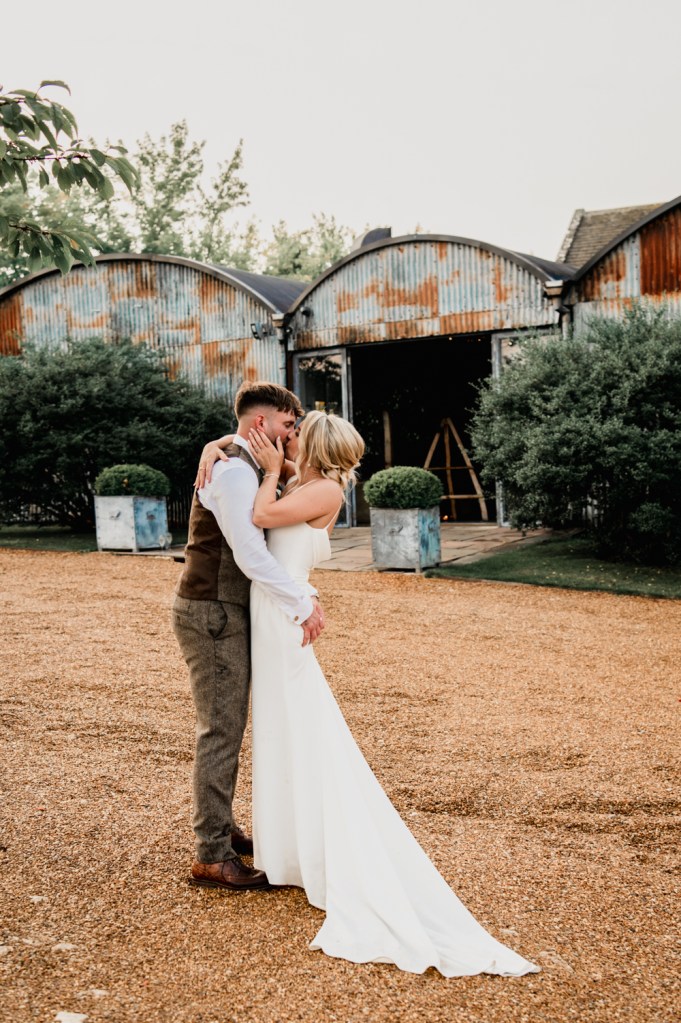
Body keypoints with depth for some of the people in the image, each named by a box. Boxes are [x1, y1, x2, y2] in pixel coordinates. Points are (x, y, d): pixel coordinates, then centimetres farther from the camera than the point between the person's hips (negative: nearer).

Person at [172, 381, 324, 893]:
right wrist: (303, 605, -19)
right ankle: (212, 858, 4)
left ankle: (221, 828, 32)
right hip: (212, 616, -10)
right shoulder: (235, 472, -19)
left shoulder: (248, 470, 15)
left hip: (226, 614, 10)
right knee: (221, 732, -5)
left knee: (228, 728, 18)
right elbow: (252, 557, -26)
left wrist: (306, 596, 5)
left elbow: (268, 548, 16)